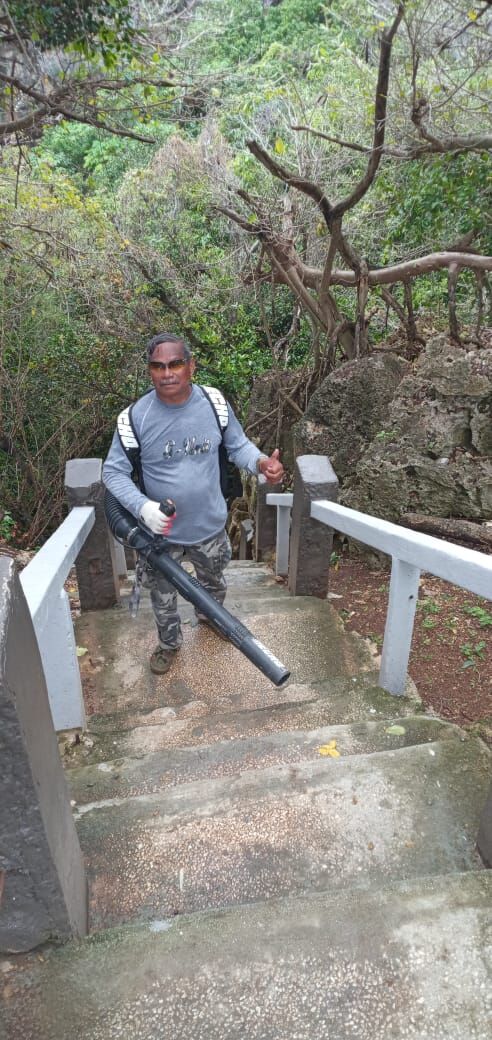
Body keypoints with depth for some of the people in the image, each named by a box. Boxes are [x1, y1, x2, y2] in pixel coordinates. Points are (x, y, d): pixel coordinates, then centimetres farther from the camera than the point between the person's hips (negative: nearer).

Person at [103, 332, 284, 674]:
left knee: (213, 581, 29)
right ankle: (169, 643, 50)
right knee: (164, 595, 20)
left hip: (210, 525, 2)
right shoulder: (137, 415, -20)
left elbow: (238, 445, 0)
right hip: (161, 531, -2)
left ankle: (210, 617, 63)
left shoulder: (215, 403, -14)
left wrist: (261, 462, -23)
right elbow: (114, 471, -13)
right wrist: (142, 506, -30)